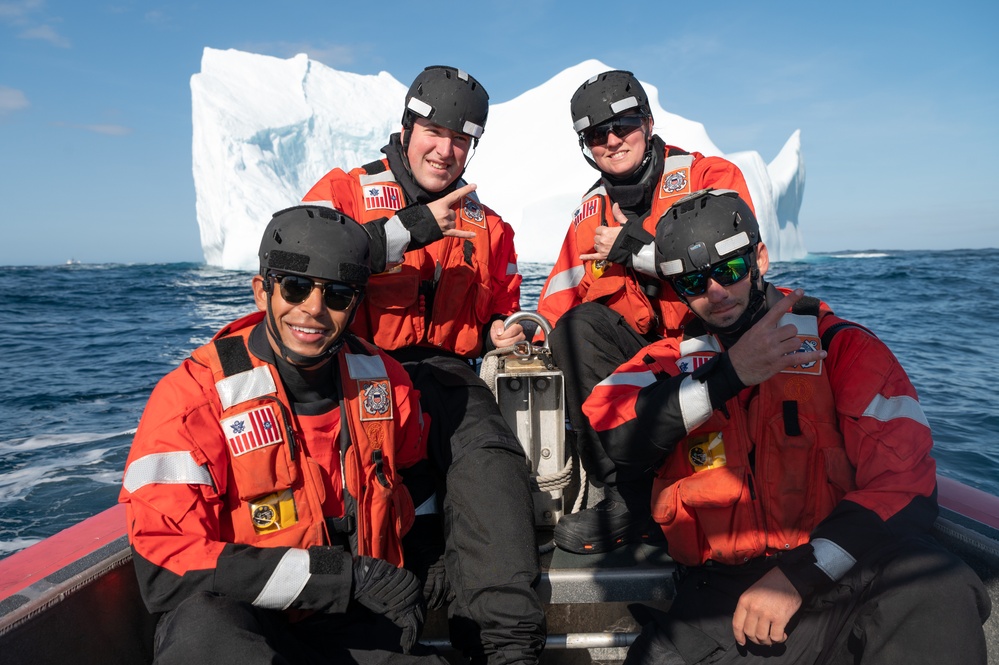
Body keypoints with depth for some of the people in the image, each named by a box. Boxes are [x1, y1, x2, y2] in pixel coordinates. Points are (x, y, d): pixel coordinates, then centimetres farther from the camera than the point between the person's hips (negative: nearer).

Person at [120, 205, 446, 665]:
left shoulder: (382, 379, -1)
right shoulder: (194, 397, -15)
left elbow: (415, 483, 18)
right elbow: (167, 568, -22)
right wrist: (346, 574, -26)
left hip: (359, 626, 4)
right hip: (235, 622, -3)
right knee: (204, 624, -37)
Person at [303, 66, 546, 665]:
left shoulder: (488, 227, 21)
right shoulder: (345, 189, 8)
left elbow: (498, 313, 32)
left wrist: (500, 332, 6)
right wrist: (410, 229, -17)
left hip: (443, 372, 3)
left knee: (492, 455, -28)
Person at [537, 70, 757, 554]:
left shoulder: (711, 176, 2)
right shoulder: (590, 213, 16)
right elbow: (559, 299, 12)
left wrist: (636, 247, -11)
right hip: (638, 352, 4)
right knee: (579, 325, -25)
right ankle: (627, 495, -23)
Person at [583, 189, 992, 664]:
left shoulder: (842, 346, 4)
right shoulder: (670, 361, 10)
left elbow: (904, 480, -4)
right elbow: (614, 435, -9)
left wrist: (799, 575, -13)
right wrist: (728, 376, -15)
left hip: (839, 570, -2)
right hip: (721, 595, 3)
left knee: (937, 597, -32)